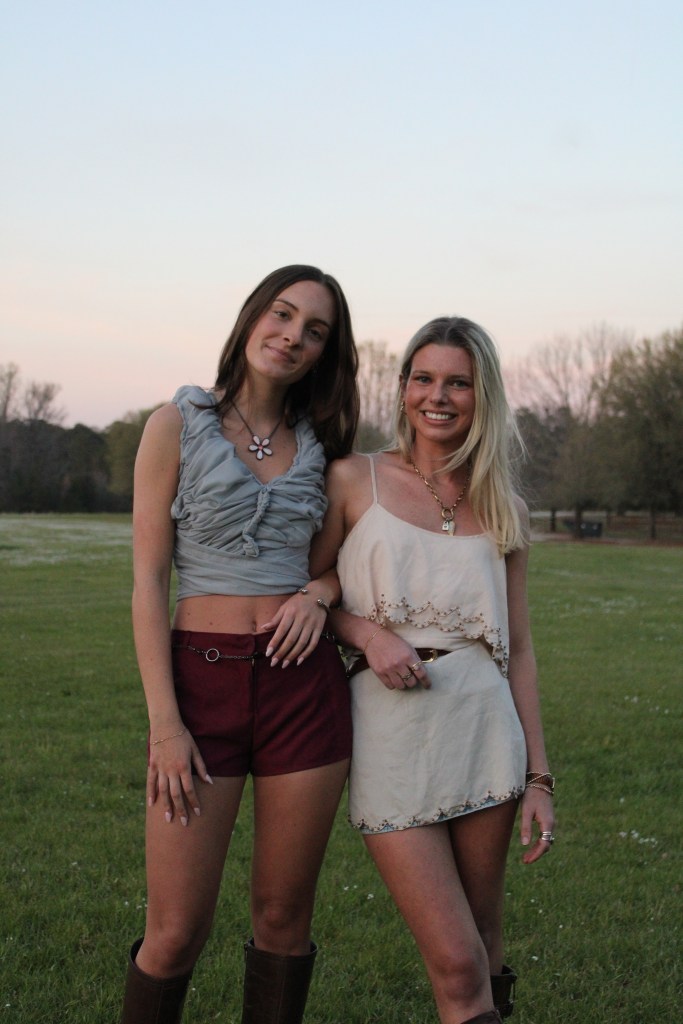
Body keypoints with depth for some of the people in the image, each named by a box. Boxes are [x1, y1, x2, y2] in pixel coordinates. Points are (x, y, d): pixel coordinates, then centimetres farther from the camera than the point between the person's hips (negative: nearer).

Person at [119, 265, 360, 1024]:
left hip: (304, 682, 3)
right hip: (202, 682, -3)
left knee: (285, 916, 9)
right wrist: (164, 723, -11)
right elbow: (149, 581, -4)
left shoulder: (317, 443, 9)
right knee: (176, 931, -3)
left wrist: (320, 592, -4)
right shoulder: (178, 425, -1)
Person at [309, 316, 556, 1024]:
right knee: (457, 966, -6)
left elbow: (517, 649, 11)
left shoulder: (505, 512, 9)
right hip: (389, 731, -2)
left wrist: (538, 778, 7)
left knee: (484, 946, 10)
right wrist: (366, 630, -12)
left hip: (483, 727, 3)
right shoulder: (355, 480, 2)